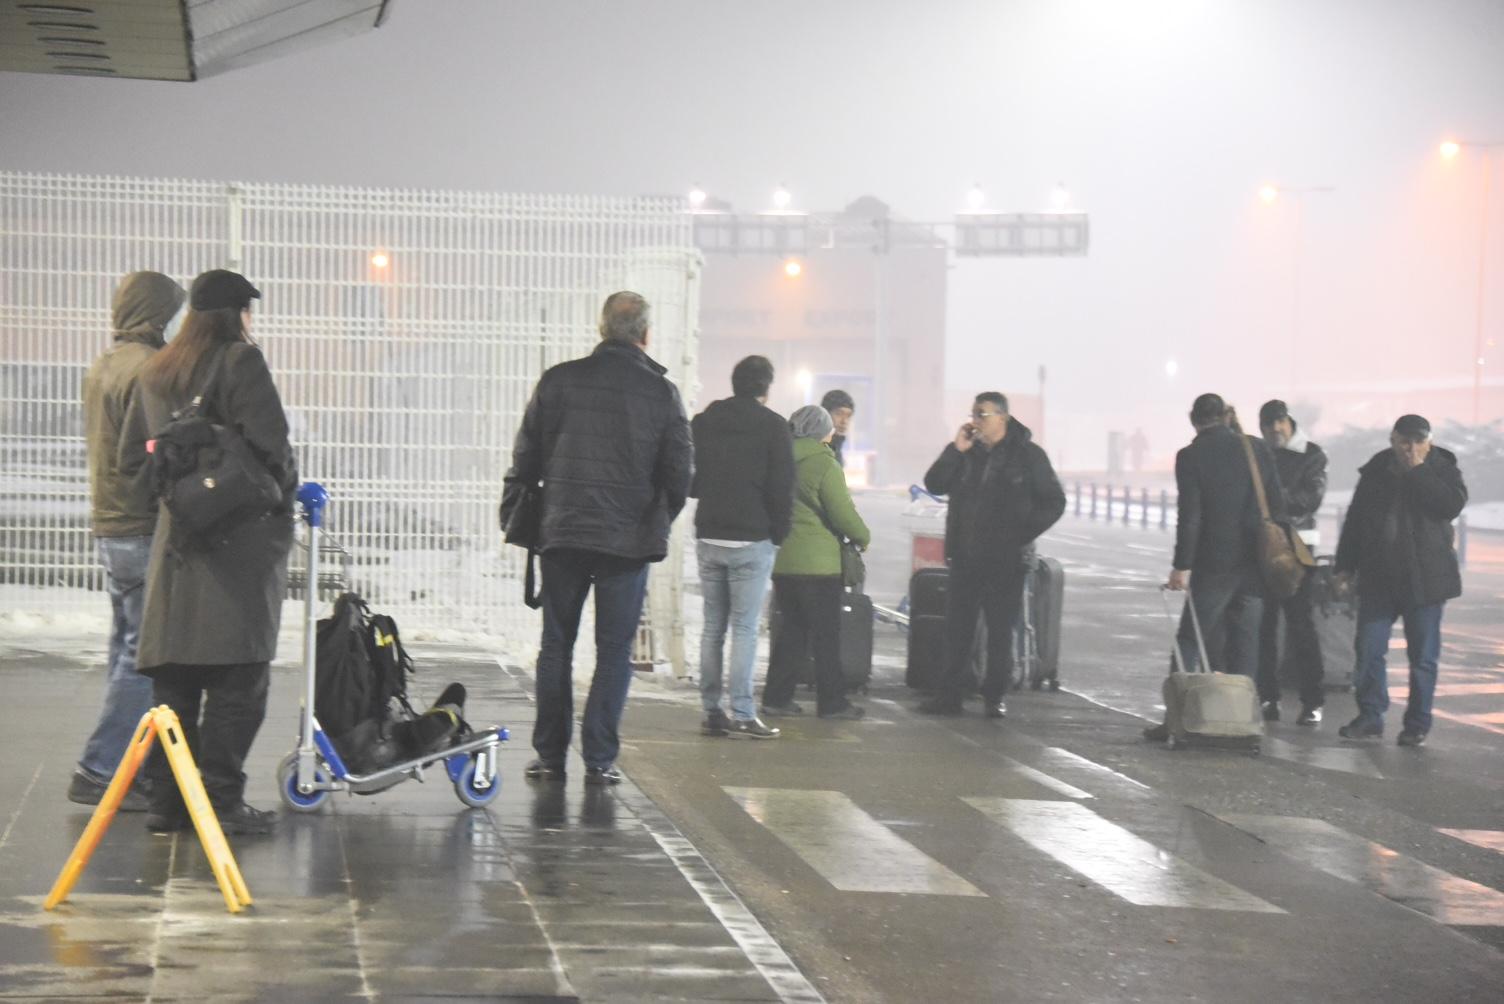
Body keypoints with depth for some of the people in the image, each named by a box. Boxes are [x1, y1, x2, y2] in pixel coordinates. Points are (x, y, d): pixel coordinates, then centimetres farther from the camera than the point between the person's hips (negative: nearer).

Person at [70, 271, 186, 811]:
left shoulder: (101, 367, 13)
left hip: (109, 526, 10)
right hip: (146, 531, -10)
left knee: (127, 650, 15)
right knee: (145, 656, -6)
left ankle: (130, 766, 20)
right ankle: (99, 771, -7)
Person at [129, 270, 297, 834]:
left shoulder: (154, 374, 15)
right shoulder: (240, 361, -6)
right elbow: (268, 442, -14)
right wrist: (286, 493, 2)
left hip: (175, 539, 7)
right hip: (242, 539, -7)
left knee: (173, 678, 9)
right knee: (237, 680, -3)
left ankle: (167, 799, 10)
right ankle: (221, 799, -4)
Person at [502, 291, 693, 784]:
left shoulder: (559, 380, 0)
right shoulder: (661, 392, -3)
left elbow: (525, 456, 3)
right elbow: (680, 471, 0)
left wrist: (511, 516, 14)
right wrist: (659, 522, 16)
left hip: (563, 534, 1)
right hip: (630, 540, -1)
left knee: (556, 646, 10)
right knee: (614, 651, 5)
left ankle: (550, 755, 11)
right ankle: (599, 759, 3)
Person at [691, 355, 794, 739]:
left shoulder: (702, 422, 8)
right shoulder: (772, 425, -6)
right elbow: (781, 488, -9)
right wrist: (778, 534, 1)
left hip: (708, 537, 5)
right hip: (751, 540, -4)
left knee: (712, 627, 10)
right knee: (744, 628, -4)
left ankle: (711, 711, 10)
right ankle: (742, 715, -7)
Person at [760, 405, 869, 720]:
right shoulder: (824, 464, -13)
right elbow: (844, 514, -14)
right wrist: (863, 537, 4)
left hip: (782, 561, 6)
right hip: (818, 562, -6)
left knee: (791, 629, 14)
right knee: (827, 634, 3)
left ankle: (777, 697, 11)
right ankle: (831, 702, 8)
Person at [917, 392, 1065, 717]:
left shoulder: (1028, 455, -2)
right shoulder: (966, 452, 8)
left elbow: (1053, 502, 0)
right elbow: (934, 485, 1)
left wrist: (1023, 533, -9)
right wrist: (956, 450, -9)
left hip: (1006, 560, -3)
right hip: (965, 557, 3)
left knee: (1000, 631, 3)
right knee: (957, 628, 4)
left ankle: (995, 696, 11)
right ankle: (951, 693, 10)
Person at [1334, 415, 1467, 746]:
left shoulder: (1442, 469, -1)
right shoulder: (1376, 470, 8)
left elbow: (1452, 506, -20)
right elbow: (1355, 519, 15)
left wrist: (1418, 470, -19)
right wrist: (1346, 564, 13)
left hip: (1424, 578, -3)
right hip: (1378, 577, 3)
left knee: (1423, 655, 1)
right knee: (1368, 650, 0)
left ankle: (1417, 724, 10)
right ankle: (1370, 718, 8)